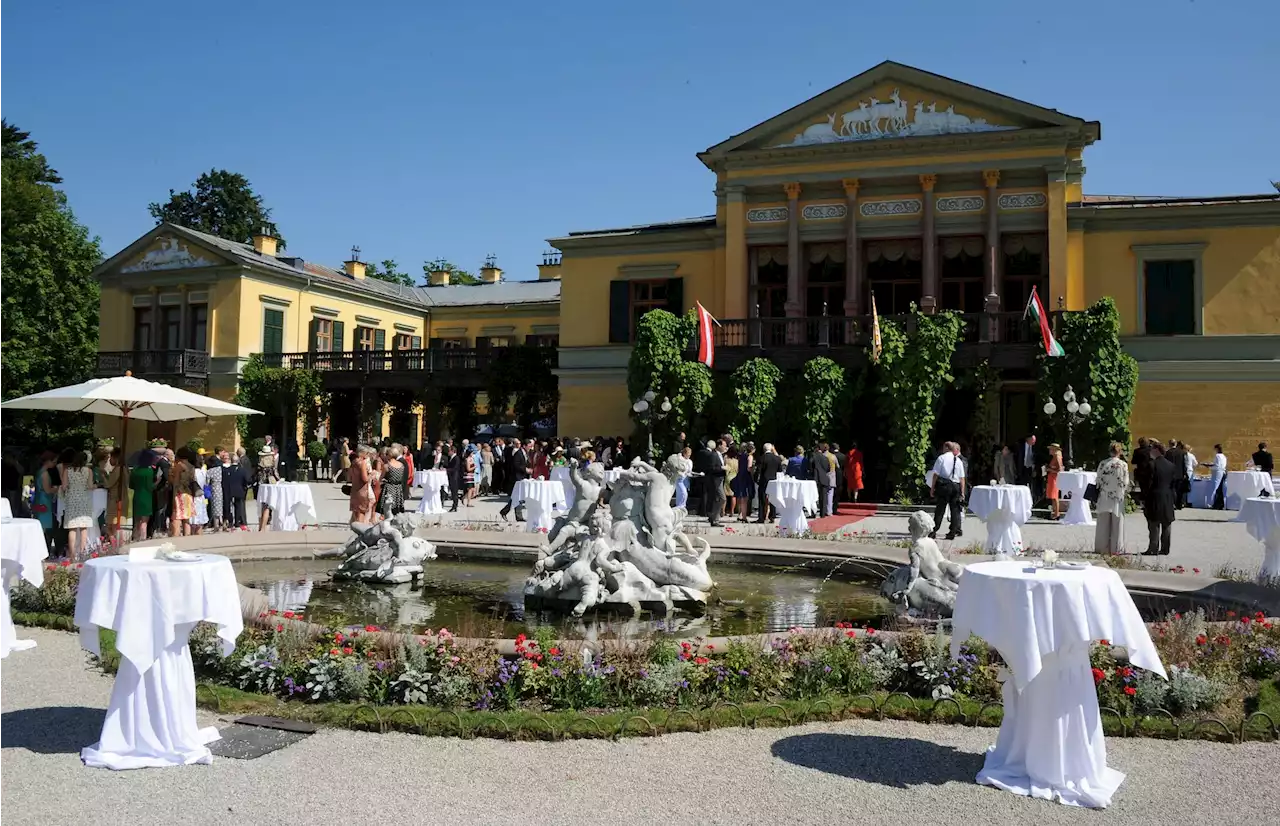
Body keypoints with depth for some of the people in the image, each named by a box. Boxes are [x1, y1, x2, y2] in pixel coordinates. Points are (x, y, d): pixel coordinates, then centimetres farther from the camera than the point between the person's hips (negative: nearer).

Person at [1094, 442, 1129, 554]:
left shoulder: (1102, 463, -3)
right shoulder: (1123, 465, -8)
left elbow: (1098, 482, 0)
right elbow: (1125, 483, -6)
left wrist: (1096, 498, 8)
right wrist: (1126, 493, 14)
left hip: (1104, 498, 2)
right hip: (1118, 498, -1)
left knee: (1103, 525, 8)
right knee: (1117, 525, 6)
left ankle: (1103, 548, 11)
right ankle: (1116, 548, 8)